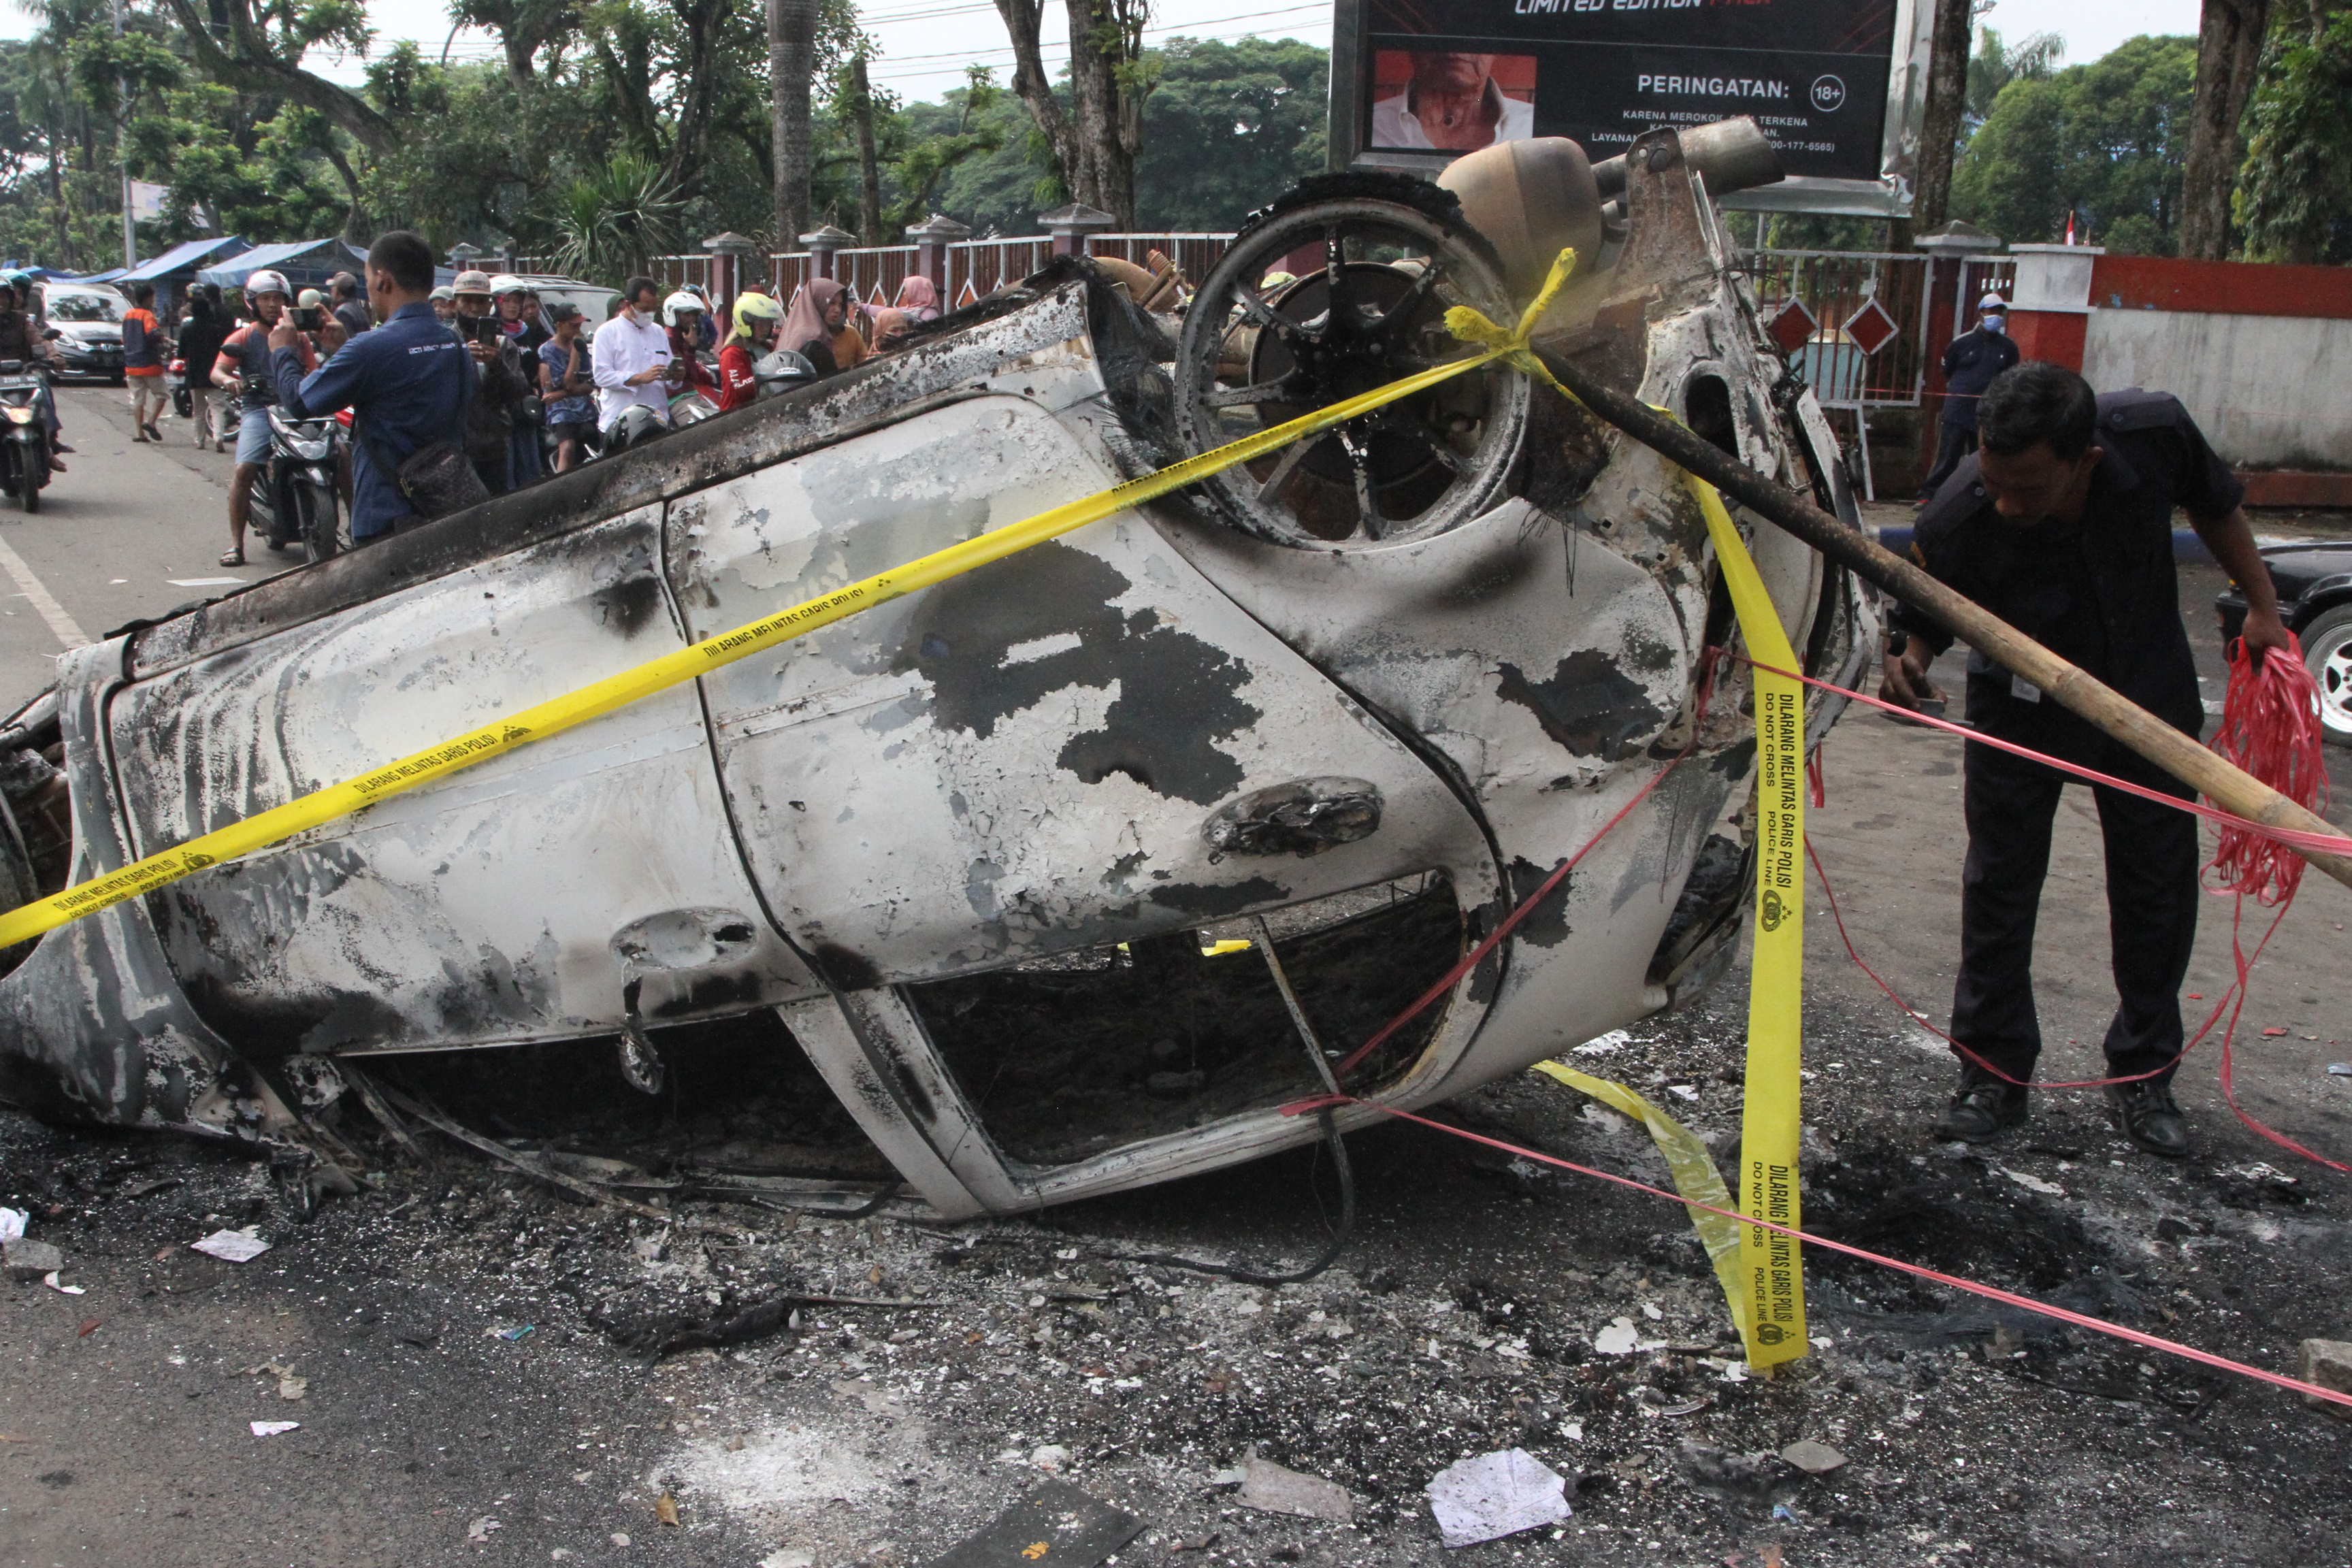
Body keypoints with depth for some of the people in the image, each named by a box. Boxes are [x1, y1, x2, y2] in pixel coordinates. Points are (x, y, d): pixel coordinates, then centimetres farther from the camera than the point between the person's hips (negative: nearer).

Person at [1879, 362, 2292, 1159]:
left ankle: (2142, 1076, 23)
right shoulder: (1956, 524, -36)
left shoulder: (2155, 432, -29)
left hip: (2150, 693, 2)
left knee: (2158, 883, 8)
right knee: (1999, 884, 1)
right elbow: (1922, 620, -18)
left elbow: (2214, 504, -5)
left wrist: (2263, 607, 2)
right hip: (2022, 710, -2)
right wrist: (1907, 662, -41)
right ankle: (1994, 1073, 15)